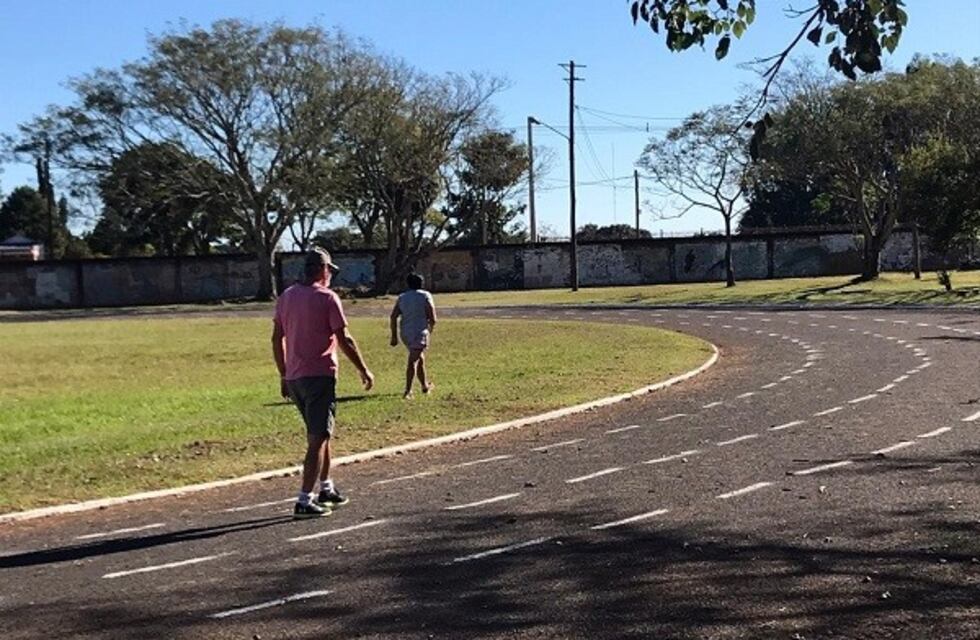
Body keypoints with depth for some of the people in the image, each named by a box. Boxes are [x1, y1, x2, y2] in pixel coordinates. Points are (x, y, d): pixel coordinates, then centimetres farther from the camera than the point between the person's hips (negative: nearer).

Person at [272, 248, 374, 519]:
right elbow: (344, 340, -10)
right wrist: (364, 370, 0)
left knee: (319, 434, 21)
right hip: (319, 375, -7)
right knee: (318, 438, -3)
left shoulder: (286, 297, 10)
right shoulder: (327, 298, -9)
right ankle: (304, 501, -5)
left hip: (293, 378, 7)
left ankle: (326, 489, 30)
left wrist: (283, 375, 19)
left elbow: (277, 339, 12)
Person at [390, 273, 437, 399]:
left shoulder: (402, 297, 11)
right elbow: (432, 318, -6)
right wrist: (431, 329, 14)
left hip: (405, 333, 6)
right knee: (413, 361, -9)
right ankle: (408, 391, -16)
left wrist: (394, 336, 6)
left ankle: (425, 386, 35)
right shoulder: (425, 296, -1)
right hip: (420, 333, -6)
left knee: (420, 358, 22)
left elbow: (393, 316, 4)